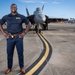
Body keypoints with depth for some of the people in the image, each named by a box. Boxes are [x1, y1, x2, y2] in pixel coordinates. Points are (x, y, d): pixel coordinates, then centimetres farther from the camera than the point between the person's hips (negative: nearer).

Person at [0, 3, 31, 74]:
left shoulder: (21, 17, 3)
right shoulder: (6, 17, 5)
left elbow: (29, 24, 8)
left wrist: (24, 32, 0)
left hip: (19, 37, -1)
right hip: (10, 38, 1)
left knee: (20, 53, 5)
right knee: (9, 53, 8)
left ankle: (22, 67, 21)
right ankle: (9, 68, 24)